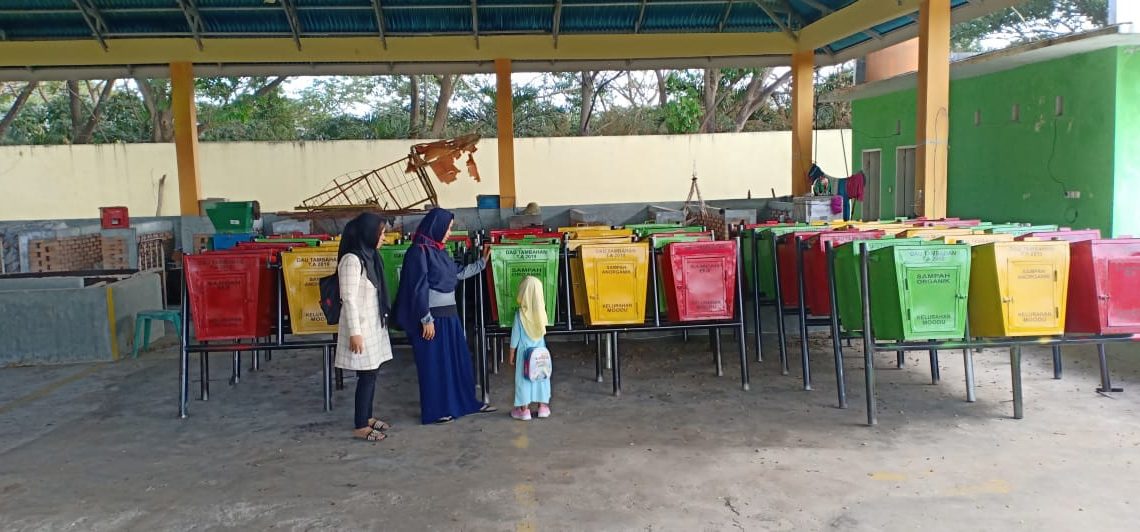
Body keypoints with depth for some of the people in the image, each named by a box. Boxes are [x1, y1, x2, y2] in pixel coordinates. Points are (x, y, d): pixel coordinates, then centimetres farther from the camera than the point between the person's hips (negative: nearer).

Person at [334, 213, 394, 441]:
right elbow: (349, 299, -20)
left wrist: (382, 319, 19)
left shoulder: (369, 255, 9)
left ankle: (367, 417, 26)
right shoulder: (352, 260, -19)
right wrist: (355, 332, -21)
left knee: (372, 372, 14)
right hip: (360, 326, -9)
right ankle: (360, 426, 6)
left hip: (373, 323, 9)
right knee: (367, 374, -4)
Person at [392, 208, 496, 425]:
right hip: (432, 317, -9)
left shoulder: (439, 250, 11)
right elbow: (419, 288, -18)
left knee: (458, 359, 15)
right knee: (434, 364, 1)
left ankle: (468, 402, 27)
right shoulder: (419, 251, -14)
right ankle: (434, 411, 13)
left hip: (448, 314, 9)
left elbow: (458, 273, 24)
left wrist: (482, 261, 28)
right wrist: (426, 319, -19)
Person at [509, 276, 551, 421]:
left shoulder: (520, 314, -14)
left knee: (524, 378, 6)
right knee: (540, 376, 13)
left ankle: (524, 409, 9)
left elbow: (515, 335, -9)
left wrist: (512, 354, 0)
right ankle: (543, 406, 18)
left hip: (524, 351, -3)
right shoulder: (541, 311, -8)